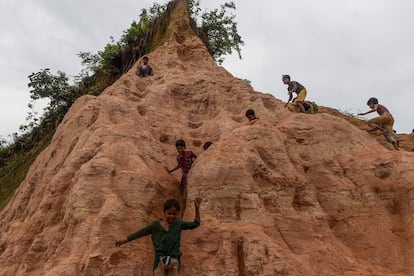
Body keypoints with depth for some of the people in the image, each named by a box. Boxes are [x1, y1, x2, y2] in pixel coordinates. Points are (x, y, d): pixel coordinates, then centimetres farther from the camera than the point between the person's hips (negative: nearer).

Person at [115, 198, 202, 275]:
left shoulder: (179, 224, 5)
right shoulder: (156, 224, 1)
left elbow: (195, 224, 9)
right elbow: (141, 232, 7)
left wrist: (197, 208, 1)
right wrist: (125, 240, 11)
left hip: (174, 260, 1)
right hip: (160, 259, -1)